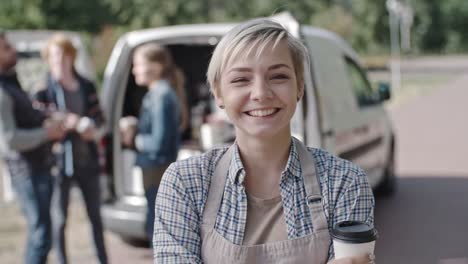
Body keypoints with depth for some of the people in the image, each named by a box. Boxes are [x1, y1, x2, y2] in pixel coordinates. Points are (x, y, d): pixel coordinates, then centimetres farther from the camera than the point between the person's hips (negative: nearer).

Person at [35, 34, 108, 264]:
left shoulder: (86, 86, 6)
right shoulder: (44, 90, -8)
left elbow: (98, 115, 11)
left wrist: (91, 125, -11)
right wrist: (67, 123, -25)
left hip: (87, 160, 4)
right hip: (59, 162, -4)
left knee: (95, 216, 16)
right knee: (59, 220, 4)